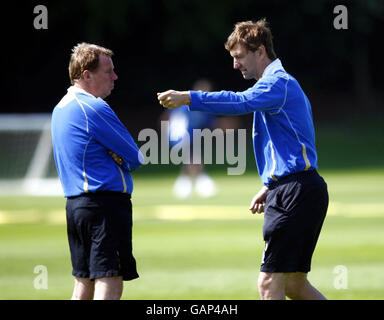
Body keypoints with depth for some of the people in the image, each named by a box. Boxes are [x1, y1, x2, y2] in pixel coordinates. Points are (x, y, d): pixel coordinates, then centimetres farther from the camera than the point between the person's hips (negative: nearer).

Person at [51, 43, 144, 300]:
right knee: (109, 286, -12)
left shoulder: (61, 108, 16)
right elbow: (136, 158, -9)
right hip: (106, 204, -10)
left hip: (74, 203, 10)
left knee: (84, 286, 14)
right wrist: (125, 163, 11)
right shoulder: (95, 108, -13)